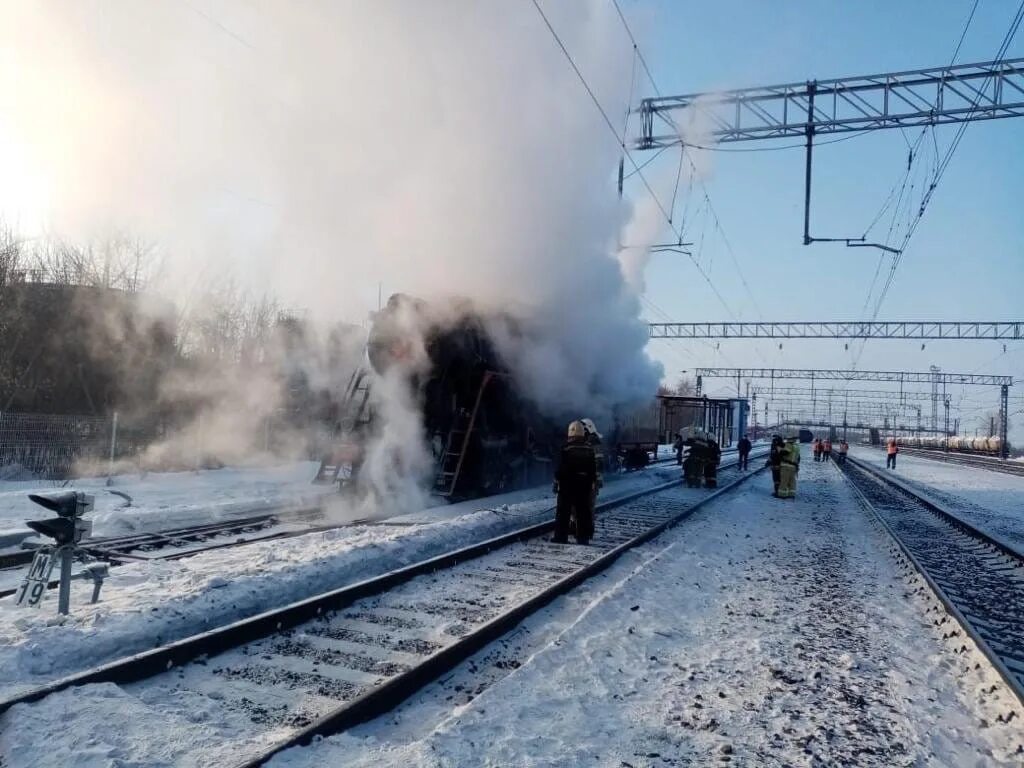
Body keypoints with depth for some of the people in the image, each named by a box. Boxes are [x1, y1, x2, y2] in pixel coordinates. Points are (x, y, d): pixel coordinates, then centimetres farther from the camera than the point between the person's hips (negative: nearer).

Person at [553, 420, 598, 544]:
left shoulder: (566, 448, -12)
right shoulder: (589, 448, 5)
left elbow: (561, 467, -12)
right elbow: (593, 468, 8)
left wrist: (557, 480, -4)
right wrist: (593, 482, 14)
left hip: (568, 483, -4)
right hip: (585, 483, 4)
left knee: (563, 511, 3)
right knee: (583, 511, 9)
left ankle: (561, 536, 2)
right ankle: (583, 537, 11)